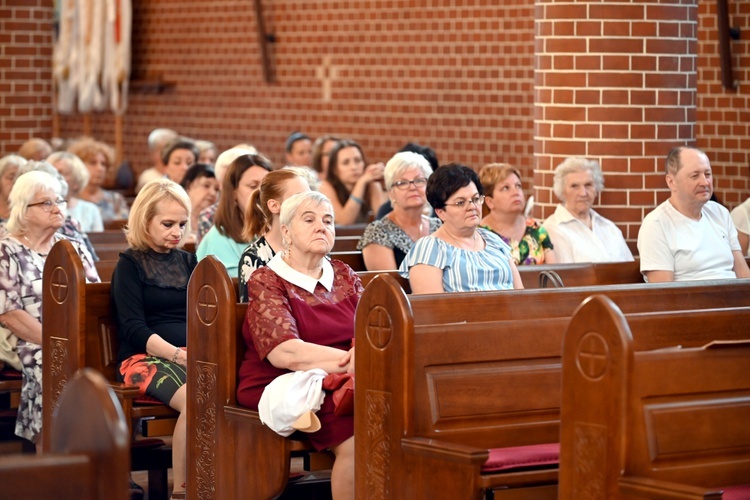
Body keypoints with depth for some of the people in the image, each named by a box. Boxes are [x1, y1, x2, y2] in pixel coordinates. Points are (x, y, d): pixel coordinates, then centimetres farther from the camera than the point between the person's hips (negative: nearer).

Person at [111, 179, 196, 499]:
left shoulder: (188, 262, 21)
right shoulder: (130, 265, 6)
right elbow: (133, 328, -6)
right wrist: (176, 354, -21)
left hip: (196, 354, 4)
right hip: (146, 357, -4)